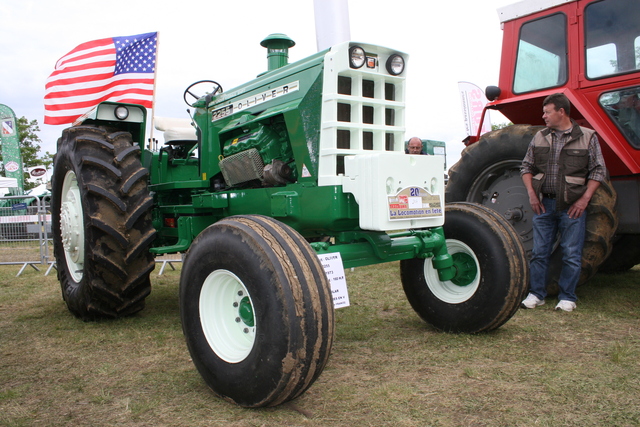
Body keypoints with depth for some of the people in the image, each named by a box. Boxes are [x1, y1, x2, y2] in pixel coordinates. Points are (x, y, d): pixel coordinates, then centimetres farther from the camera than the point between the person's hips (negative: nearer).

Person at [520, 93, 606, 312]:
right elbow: (526, 167, 12)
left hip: (572, 206, -3)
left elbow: (598, 171, 0)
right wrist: (531, 193, 0)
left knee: (572, 254, 3)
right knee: (539, 252, 7)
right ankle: (536, 294, 18)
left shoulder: (587, 137, -1)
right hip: (544, 204, 3)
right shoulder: (539, 137, 8)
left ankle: (567, 297, 16)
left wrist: (584, 199, -9)